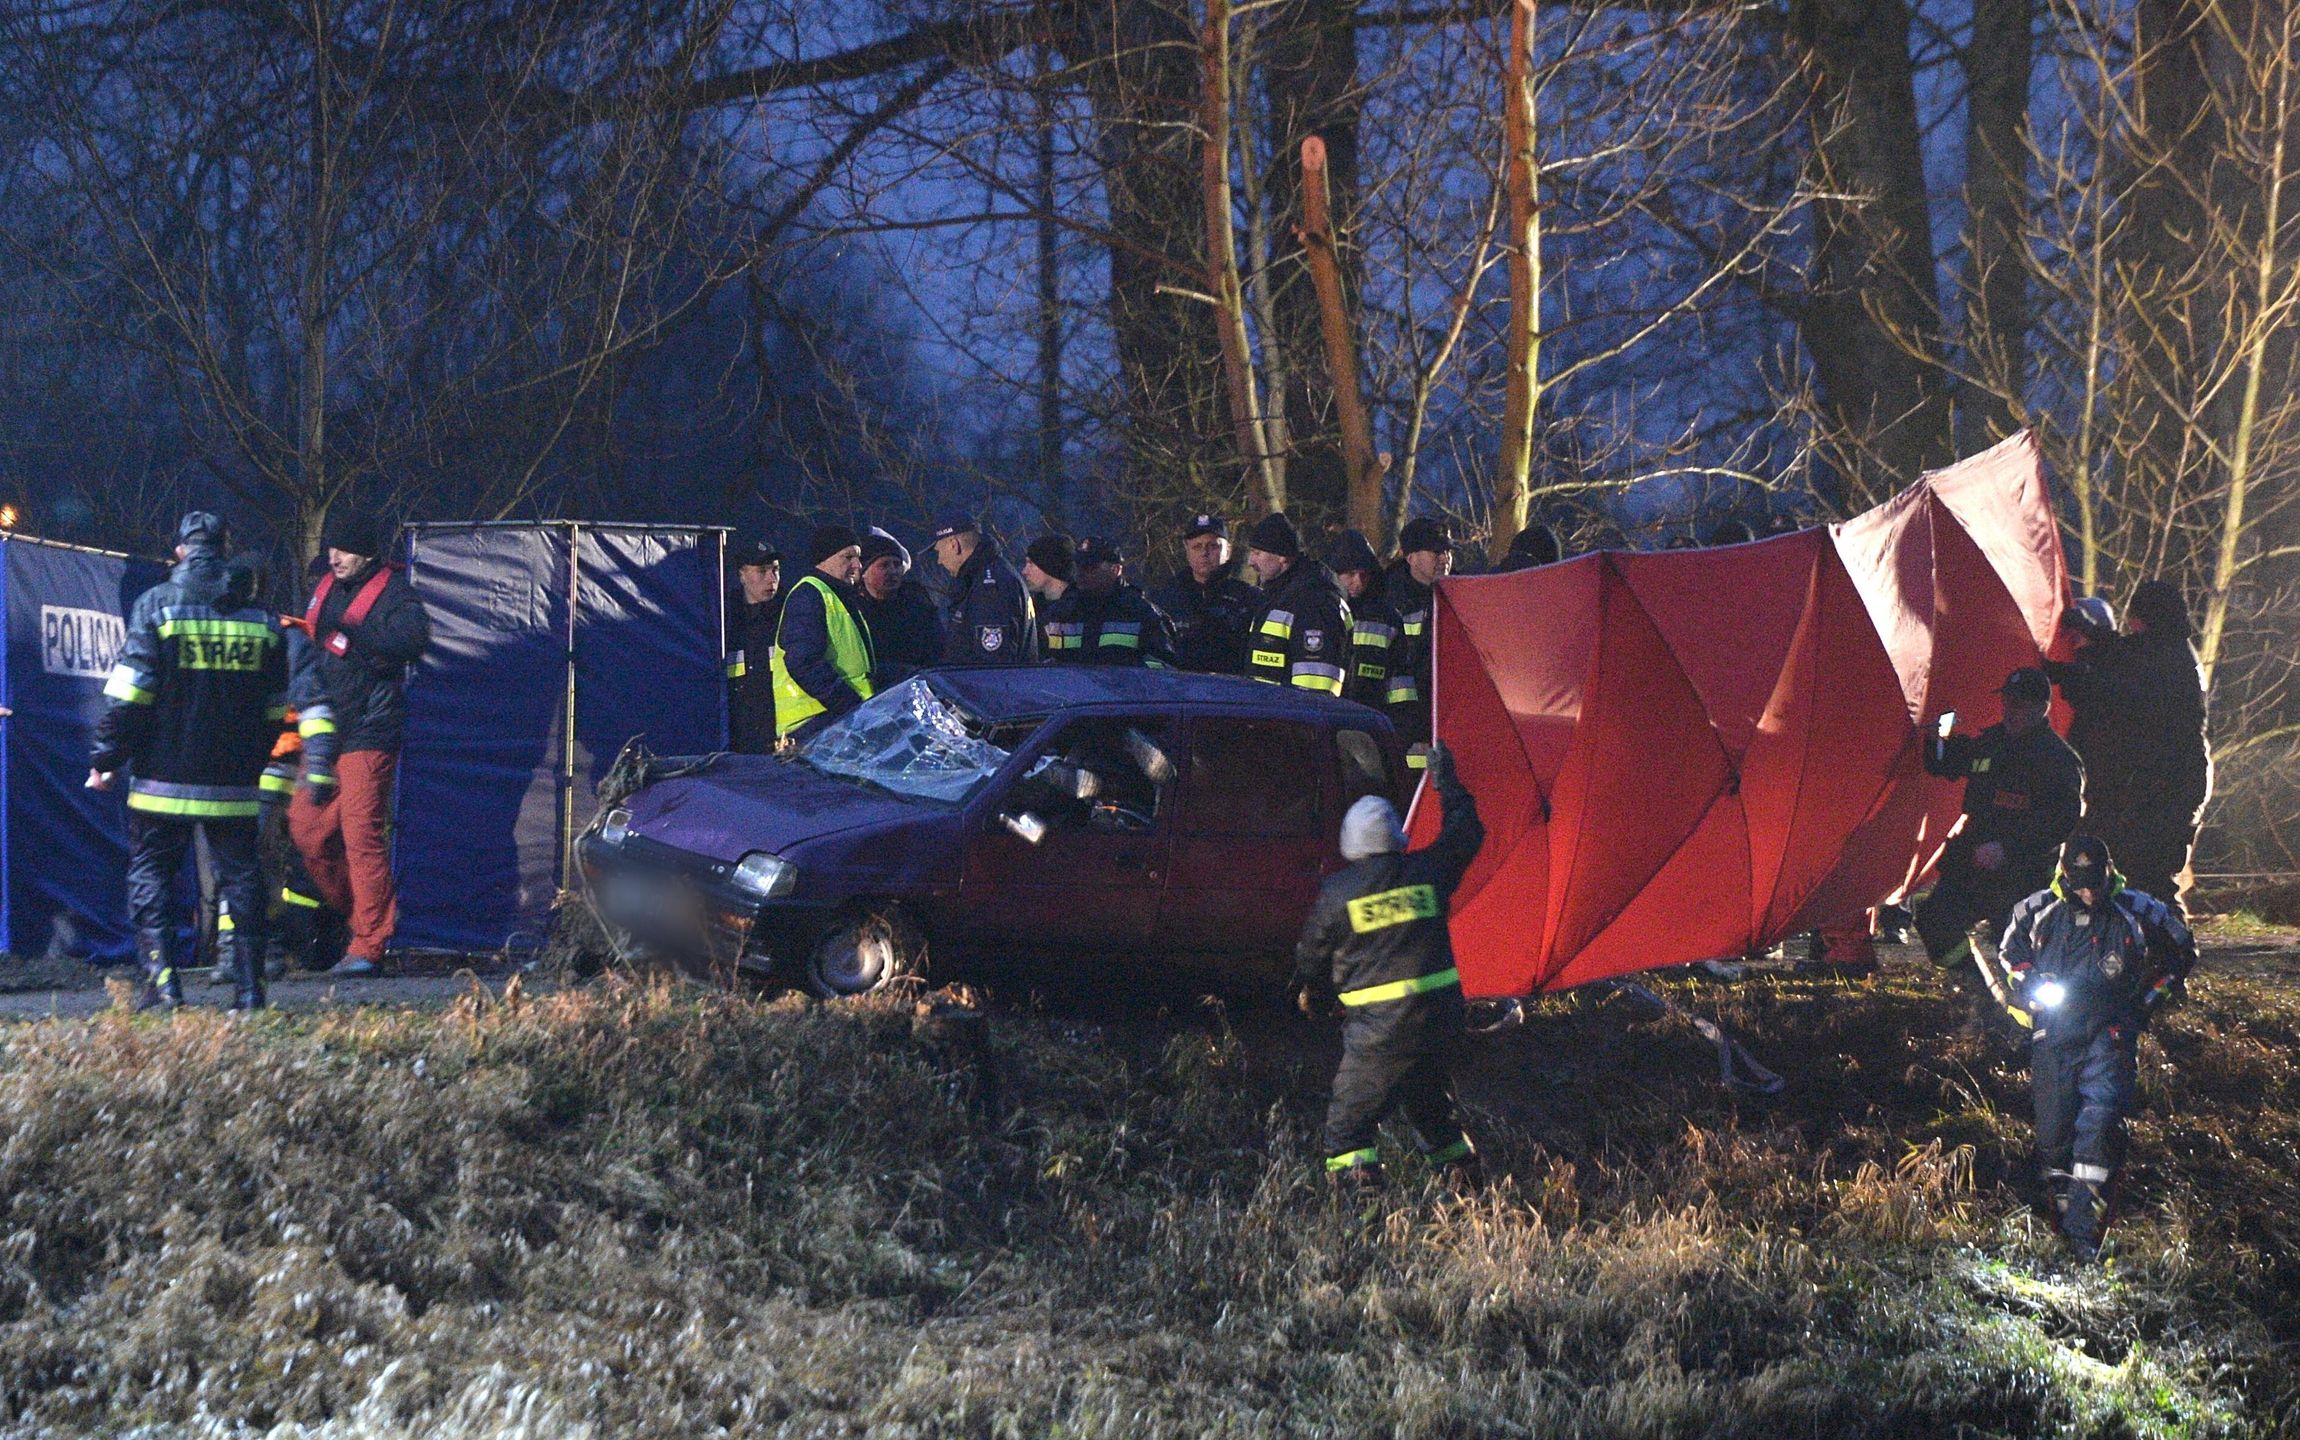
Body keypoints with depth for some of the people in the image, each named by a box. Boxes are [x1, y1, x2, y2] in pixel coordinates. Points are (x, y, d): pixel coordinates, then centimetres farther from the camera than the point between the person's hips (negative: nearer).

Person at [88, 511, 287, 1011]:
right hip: (234, 781, 3)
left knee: (151, 871, 5)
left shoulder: (155, 605, -3)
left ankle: (162, 980, -8)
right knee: (239, 874, 8)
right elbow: (274, 707, 14)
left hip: (164, 777, -3)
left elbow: (129, 693, -9)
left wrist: (106, 756, -4)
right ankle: (249, 986, 4)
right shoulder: (259, 616, 8)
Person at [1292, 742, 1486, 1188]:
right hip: (1440, 1017, 5)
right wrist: (1446, 781, 37)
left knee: (1349, 1122, 0)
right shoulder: (1427, 871, 2)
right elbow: (1466, 831, 22)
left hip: (1378, 1027, -5)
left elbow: (1312, 953, 8)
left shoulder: (1337, 892, -6)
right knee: (1429, 1104, 27)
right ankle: (1466, 1179, 34)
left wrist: (1309, 994, 30)